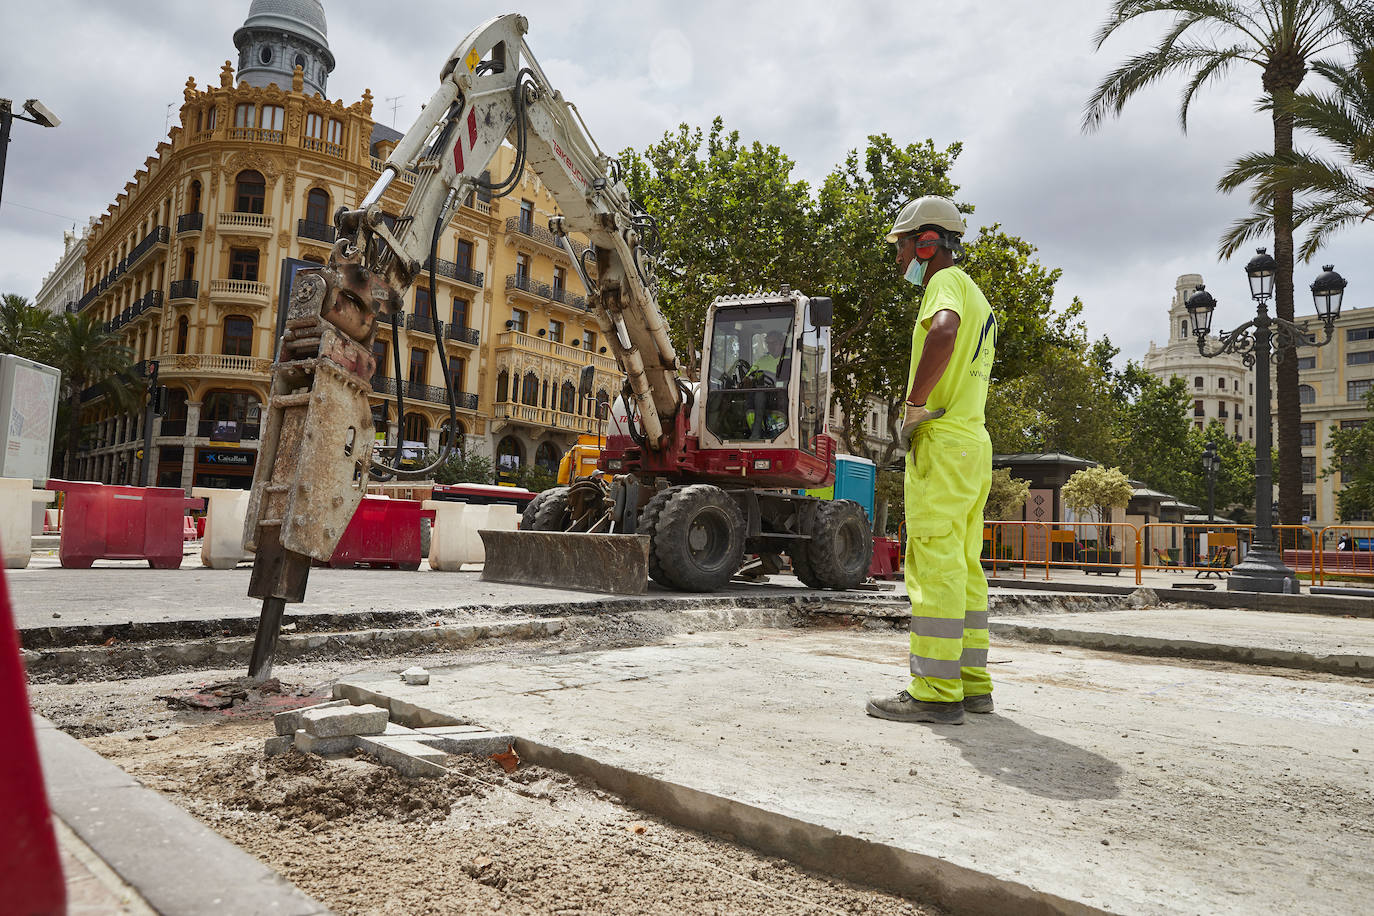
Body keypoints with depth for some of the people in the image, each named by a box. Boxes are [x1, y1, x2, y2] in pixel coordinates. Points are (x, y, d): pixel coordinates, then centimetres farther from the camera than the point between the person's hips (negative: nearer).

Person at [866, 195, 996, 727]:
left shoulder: (947, 280, -6)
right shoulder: (979, 300, 25)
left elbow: (943, 330, -31)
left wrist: (915, 406, -23)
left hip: (943, 442, -10)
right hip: (975, 439, 10)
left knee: (935, 566, -9)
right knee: (964, 568, 11)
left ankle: (936, 692, -7)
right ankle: (972, 683, 16)